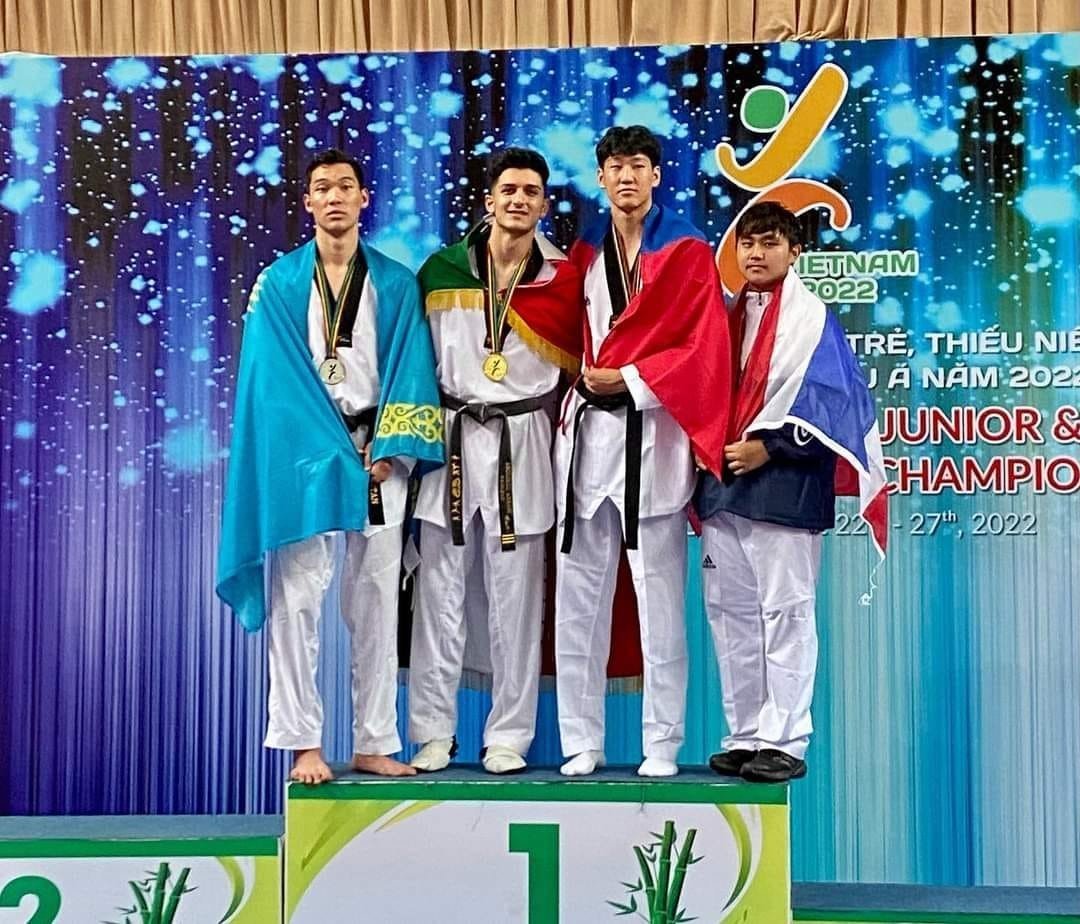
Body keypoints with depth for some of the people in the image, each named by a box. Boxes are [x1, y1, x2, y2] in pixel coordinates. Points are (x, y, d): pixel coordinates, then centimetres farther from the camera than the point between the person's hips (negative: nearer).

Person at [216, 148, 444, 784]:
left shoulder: (396, 285, 9)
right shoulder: (278, 285, 4)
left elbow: (411, 373, 3)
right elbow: (277, 381, -2)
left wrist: (389, 450, -9)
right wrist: (335, 452, -11)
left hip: (379, 453, 2)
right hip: (304, 457, -1)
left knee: (377, 602, 3)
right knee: (298, 599, -7)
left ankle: (375, 743, 9)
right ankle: (305, 745, 0)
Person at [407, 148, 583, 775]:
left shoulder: (562, 281, 3)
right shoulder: (443, 269, 4)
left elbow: (569, 368, 14)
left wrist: (528, 415, 6)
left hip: (521, 441, 0)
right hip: (450, 437, 1)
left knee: (514, 598, 2)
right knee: (441, 593, 2)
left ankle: (509, 736, 11)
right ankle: (433, 732, 10)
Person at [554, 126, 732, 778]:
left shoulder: (687, 251, 4)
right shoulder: (585, 252, 17)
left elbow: (704, 348, -4)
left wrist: (628, 378, -10)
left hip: (652, 434, -4)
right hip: (587, 431, 4)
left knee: (660, 598, -2)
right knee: (580, 597, 4)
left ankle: (663, 745, 6)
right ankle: (582, 742, 12)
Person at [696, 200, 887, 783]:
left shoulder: (811, 319, -1)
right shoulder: (729, 315, 17)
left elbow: (829, 401, -9)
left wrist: (768, 447, -15)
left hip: (783, 489, -7)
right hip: (723, 487, 7)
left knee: (784, 614, -5)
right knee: (730, 614, 8)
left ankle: (784, 742, 1)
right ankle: (744, 738, 17)